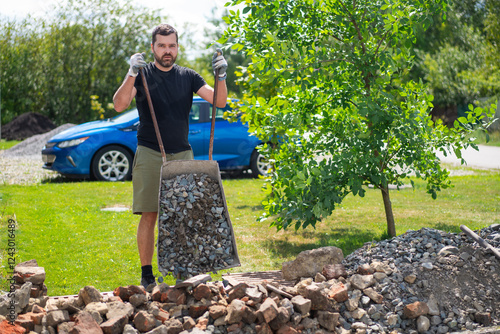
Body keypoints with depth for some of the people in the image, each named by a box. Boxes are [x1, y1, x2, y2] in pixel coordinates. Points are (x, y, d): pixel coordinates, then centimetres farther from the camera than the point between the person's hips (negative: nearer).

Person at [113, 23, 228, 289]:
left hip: (182, 154, 3)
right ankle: (147, 274, 4)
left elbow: (219, 101, 3)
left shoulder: (188, 77, 11)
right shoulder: (142, 74, 2)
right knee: (149, 215, -4)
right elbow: (119, 105, -13)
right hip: (149, 154, -3)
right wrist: (132, 74, -26)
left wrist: (221, 77, -15)